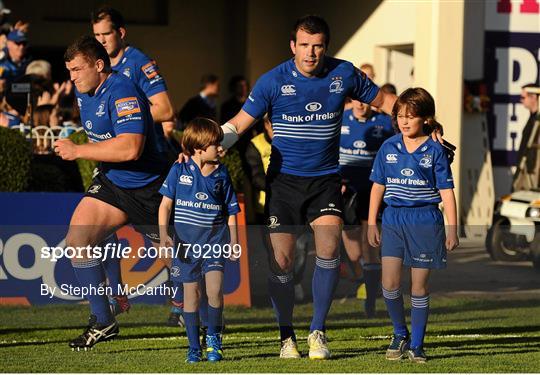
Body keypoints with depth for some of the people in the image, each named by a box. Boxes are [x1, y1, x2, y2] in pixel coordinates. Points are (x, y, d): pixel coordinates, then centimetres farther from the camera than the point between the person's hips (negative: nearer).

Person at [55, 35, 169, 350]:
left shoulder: (122, 92, -23)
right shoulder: (84, 93, 5)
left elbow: (131, 148, -34)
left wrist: (78, 151, -27)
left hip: (149, 190, -8)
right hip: (111, 183, 8)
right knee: (77, 240, -11)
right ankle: (103, 322, -4)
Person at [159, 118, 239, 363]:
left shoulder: (221, 175, 3)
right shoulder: (179, 171, -2)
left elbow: (230, 212, 10)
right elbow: (165, 205, -1)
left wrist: (233, 243, 6)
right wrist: (163, 235, -12)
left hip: (215, 239, 0)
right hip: (186, 240, 0)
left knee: (215, 289, -15)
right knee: (191, 292, 3)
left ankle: (213, 338, 7)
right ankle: (194, 348, 13)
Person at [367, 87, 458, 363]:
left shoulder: (435, 151, -2)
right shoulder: (388, 148, 4)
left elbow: (446, 191, -1)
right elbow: (378, 186, 10)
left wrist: (453, 229, -5)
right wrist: (371, 223, 6)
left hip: (425, 223, -2)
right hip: (393, 219, 2)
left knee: (419, 286, 3)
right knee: (389, 283, -8)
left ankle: (416, 344, 13)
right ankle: (400, 334, 14)